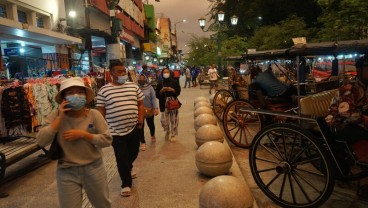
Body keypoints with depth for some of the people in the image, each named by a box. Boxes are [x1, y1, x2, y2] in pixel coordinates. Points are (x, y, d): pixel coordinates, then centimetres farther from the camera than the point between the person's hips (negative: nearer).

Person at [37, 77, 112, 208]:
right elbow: (41, 141, -16)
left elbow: (107, 140, -12)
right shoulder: (56, 115, -9)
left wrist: (82, 134, -22)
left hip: (93, 168, 1)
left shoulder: (94, 115, -11)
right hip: (67, 172, 0)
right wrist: (60, 117, -21)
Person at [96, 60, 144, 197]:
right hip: (116, 131, -3)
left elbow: (140, 104, 8)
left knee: (133, 153, 20)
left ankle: (127, 170, 51)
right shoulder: (104, 90, -5)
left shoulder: (134, 86, 4)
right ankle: (126, 184, 19)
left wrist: (140, 121, 1)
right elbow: (101, 111, -1)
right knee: (121, 158, 2)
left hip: (134, 128, 4)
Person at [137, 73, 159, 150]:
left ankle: (152, 135, 48)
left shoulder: (150, 87, -7)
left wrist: (156, 108, -15)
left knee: (151, 124, 16)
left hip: (149, 109, 0)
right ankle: (142, 142, 16)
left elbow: (153, 98, -7)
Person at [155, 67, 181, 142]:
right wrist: (161, 91, -15)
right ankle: (167, 131, 31)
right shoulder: (160, 84, 4)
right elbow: (157, 95, 2)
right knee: (164, 120, 0)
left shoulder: (174, 82, 2)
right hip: (164, 104, 1)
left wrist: (172, 90, -16)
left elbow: (178, 92, 0)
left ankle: (173, 135, 19)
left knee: (173, 119, 2)